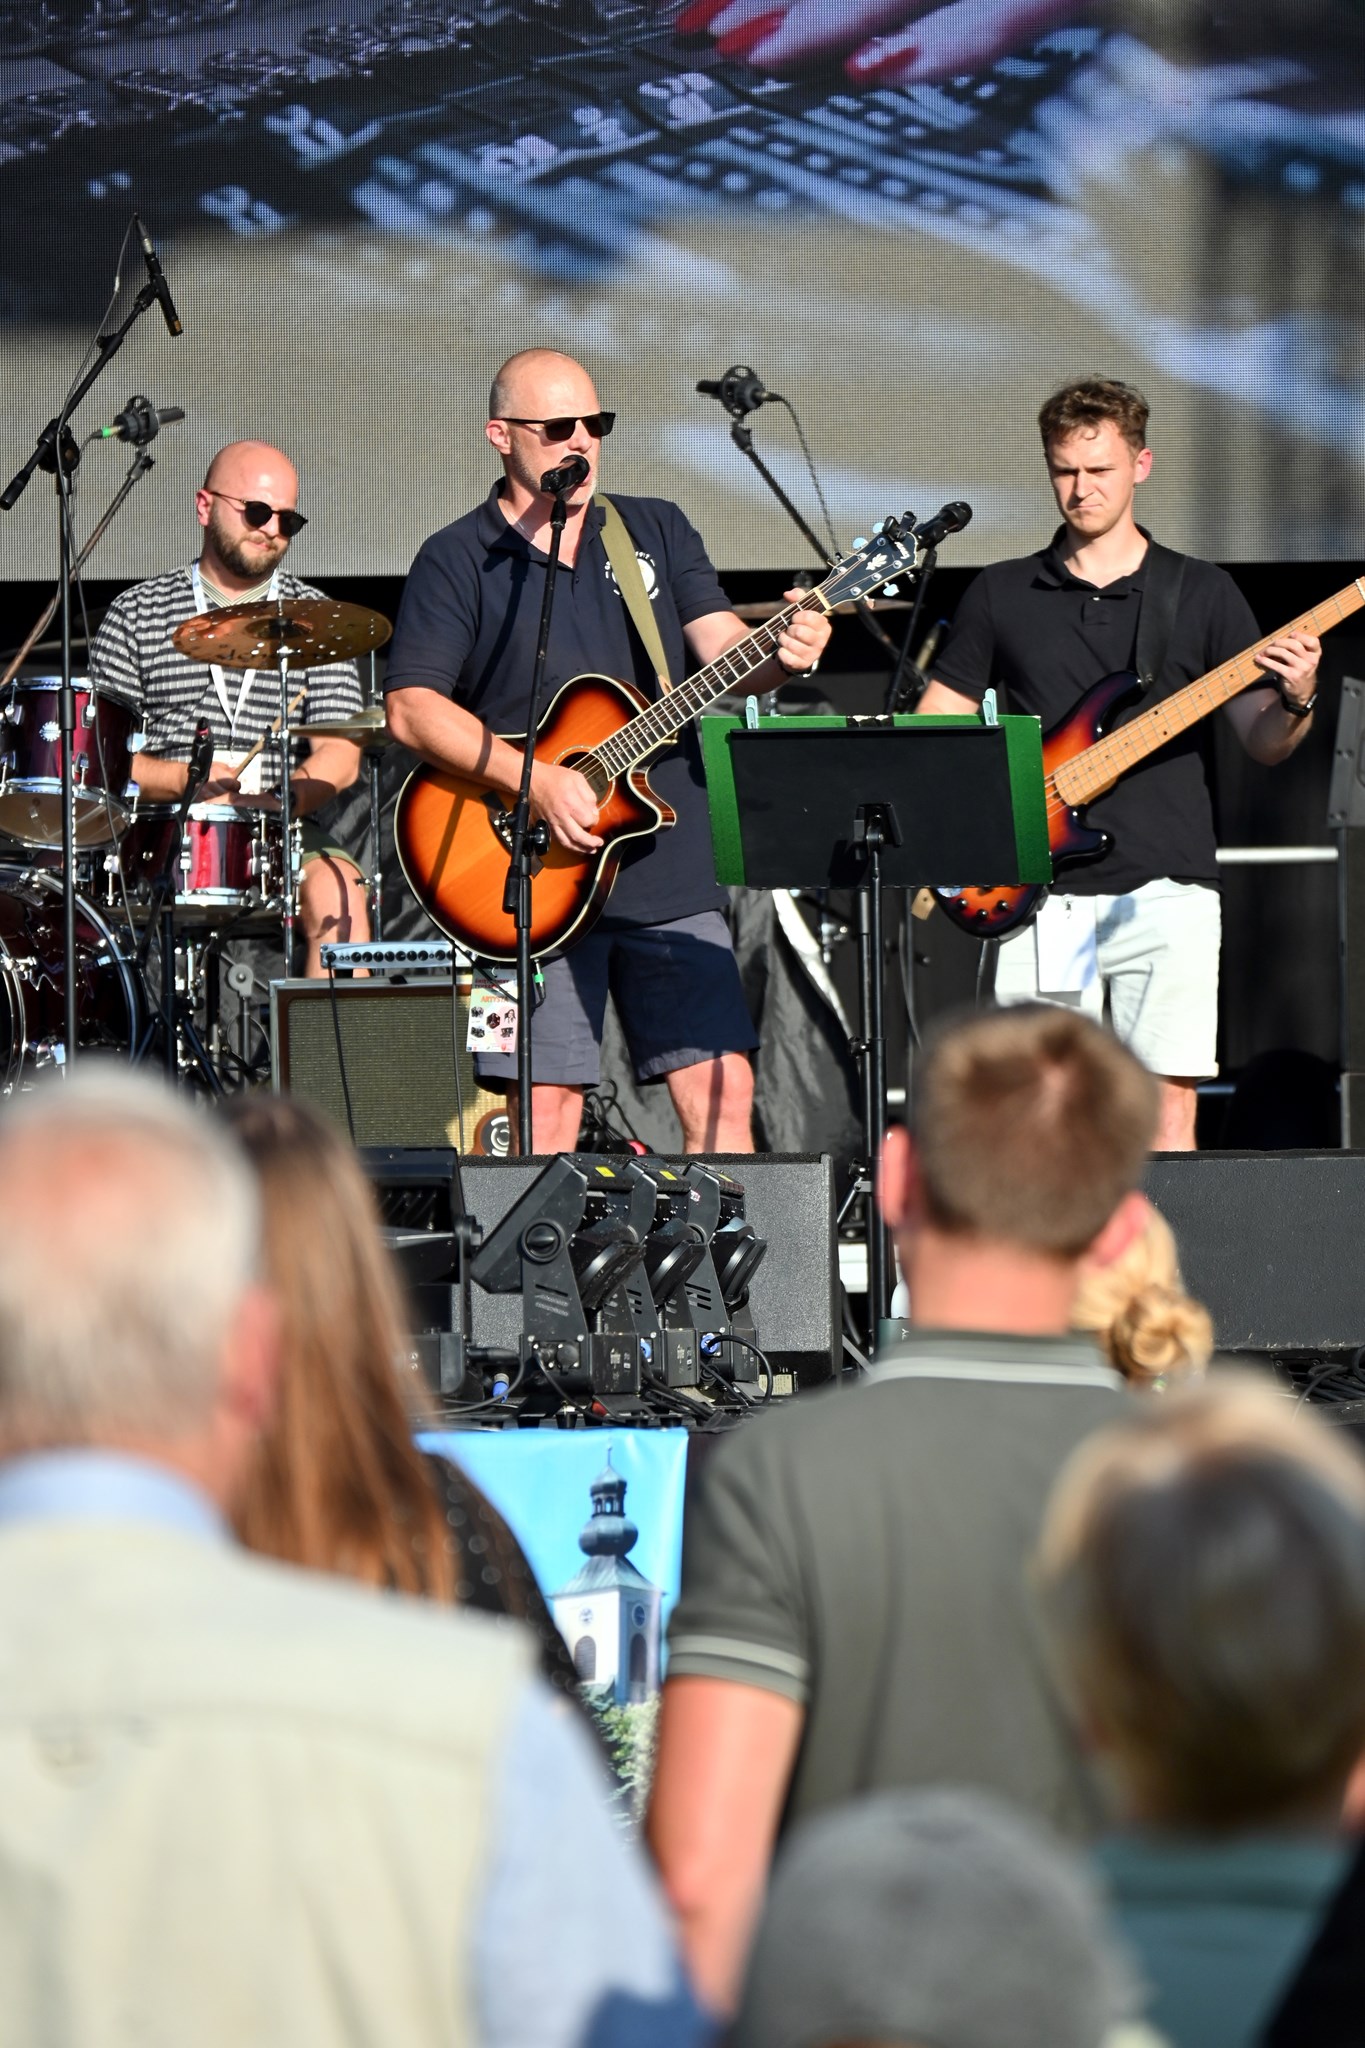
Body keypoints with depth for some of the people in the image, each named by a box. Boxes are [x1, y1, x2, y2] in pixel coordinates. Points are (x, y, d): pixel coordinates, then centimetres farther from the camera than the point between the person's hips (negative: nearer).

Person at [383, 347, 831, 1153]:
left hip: (671, 867, 3)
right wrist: (536, 781, -19)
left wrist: (782, 653, -21)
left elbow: (721, 647, 3)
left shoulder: (657, 531, 14)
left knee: (723, 1093, -3)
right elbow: (412, 708, -8)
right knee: (548, 1112, -6)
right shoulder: (459, 562, 2)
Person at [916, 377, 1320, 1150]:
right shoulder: (1001, 596, 12)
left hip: (1166, 890, -1)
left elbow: (1263, 742, 7)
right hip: (1042, 895, 1)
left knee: (1167, 1111, -7)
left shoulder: (1202, 593, 9)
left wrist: (1297, 704, -15)